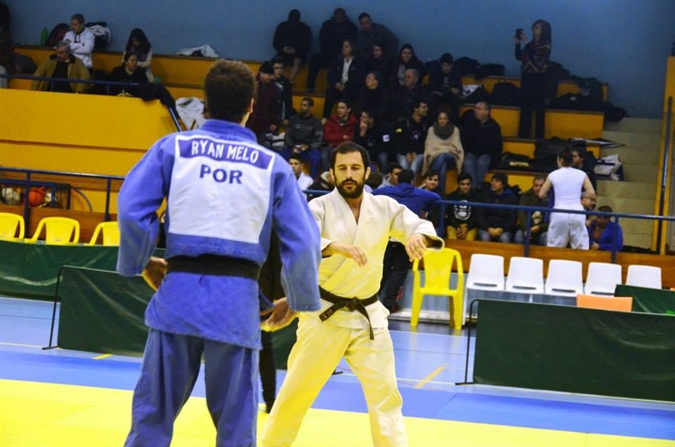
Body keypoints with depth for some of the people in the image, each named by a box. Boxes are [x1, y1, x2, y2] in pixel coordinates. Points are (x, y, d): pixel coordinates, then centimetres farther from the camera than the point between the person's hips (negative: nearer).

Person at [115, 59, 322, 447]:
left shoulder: (172, 147, 2)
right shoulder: (273, 166, 3)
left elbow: (132, 211, -8)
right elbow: (303, 243, 0)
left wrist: (141, 263, 9)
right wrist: (298, 300, 15)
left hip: (178, 294, 0)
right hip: (237, 303, 0)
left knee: (153, 415, 10)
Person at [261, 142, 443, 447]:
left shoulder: (384, 207, 1)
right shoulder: (320, 207, -9)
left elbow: (418, 225, -7)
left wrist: (418, 236, -32)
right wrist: (336, 247, -44)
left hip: (368, 317, 3)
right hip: (324, 315, -3)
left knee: (385, 392, 5)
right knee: (296, 391, 5)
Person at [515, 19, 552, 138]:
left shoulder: (545, 44, -5)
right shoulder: (531, 44, 14)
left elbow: (535, 55, -20)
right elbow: (519, 56, 12)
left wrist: (526, 42, -18)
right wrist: (517, 44, -1)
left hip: (538, 79, -7)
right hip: (527, 78, 7)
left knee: (539, 108, -7)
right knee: (525, 107, 7)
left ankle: (539, 137, -5)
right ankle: (523, 136, 12)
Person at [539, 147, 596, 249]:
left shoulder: (553, 175, 4)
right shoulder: (581, 174, 5)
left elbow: (541, 194, 7)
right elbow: (592, 194, 0)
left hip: (559, 213, -1)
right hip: (577, 212, 1)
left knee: (553, 248, 7)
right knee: (581, 248, 4)